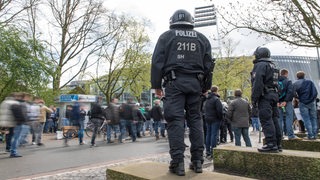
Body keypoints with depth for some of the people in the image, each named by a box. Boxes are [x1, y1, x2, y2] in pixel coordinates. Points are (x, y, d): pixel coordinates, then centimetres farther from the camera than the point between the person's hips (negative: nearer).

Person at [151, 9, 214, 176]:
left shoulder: (166, 36, 9)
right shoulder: (201, 38, 18)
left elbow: (157, 62, 2)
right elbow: (208, 64, 16)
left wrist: (156, 84, 5)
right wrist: (206, 86, 20)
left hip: (174, 82, -3)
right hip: (195, 82, 3)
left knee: (175, 120, -5)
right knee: (195, 119, 8)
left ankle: (178, 162, -8)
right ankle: (197, 160, 9)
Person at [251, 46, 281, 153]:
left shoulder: (260, 65, -7)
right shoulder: (273, 66, 23)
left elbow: (258, 83, -17)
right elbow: (275, 83, 21)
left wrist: (254, 98, -15)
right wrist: (275, 96, 21)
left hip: (265, 96, -10)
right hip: (274, 95, 10)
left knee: (266, 120, -11)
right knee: (274, 120, 10)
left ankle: (271, 144, -13)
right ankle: (277, 144, 15)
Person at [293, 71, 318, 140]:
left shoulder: (295, 83, 3)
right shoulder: (310, 82, 11)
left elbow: (293, 93, -9)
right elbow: (315, 92, 6)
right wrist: (313, 99, 19)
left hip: (303, 103, -2)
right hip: (312, 102, 3)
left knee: (306, 119, 0)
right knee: (313, 118, 9)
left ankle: (310, 135, -4)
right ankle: (315, 134, 9)